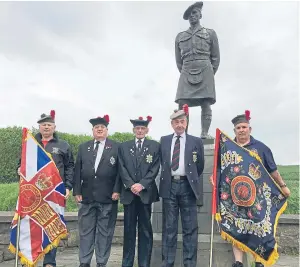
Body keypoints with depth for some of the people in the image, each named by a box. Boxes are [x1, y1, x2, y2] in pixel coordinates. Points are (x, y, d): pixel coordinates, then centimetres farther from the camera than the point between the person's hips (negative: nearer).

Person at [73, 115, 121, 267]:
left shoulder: (116, 147, 3)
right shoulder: (83, 147, 12)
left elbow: (120, 170, -2)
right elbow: (77, 171, 8)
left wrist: (117, 190, -10)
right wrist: (77, 191, 0)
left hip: (108, 197, -2)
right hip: (87, 196, 3)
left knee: (105, 232, 5)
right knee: (85, 231, 8)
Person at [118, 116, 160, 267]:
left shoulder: (155, 146, 5)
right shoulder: (124, 147, 10)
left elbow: (154, 169, -3)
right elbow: (122, 169, 3)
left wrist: (142, 184, -14)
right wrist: (131, 185, -11)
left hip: (146, 192, -1)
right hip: (129, 192, 1)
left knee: (145, 229, 4)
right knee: (129, 228, 6)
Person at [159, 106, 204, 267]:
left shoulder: (196, 141, 4)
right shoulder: (164, 140, 10)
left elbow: (200, 166, 10)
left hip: (187, 186, -1)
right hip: (169, 185, 2)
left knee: (190, 228, 4)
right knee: (169, 227, 8)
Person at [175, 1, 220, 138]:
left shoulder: (210, 33, 15)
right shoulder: (180, 36, 20)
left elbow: (216, 57, 12)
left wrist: (210, 74, 5)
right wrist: (184, 73, 11)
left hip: (205, 70, -2)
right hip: (186, 73, 2)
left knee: (205, 103, -9)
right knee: (182, 104, -11)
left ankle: (204, 134, -9)